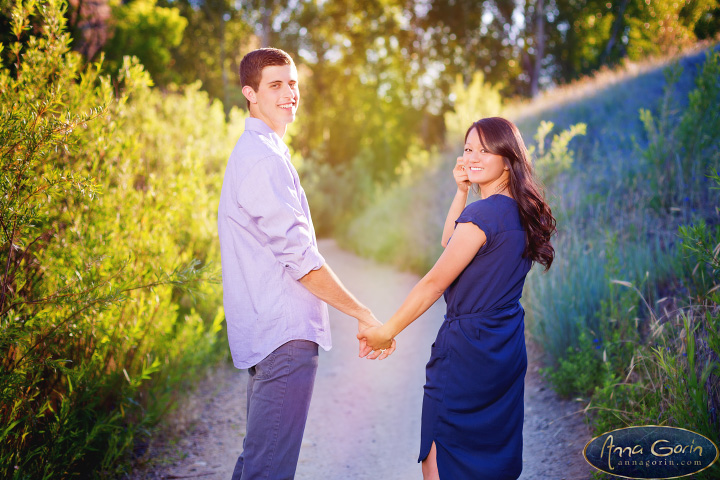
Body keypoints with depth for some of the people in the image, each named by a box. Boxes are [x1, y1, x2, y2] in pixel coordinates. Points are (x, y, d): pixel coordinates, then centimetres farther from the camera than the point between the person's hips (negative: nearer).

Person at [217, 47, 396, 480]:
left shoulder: (255, 152, 19)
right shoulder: (263, 159, -15)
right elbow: (299, 257, -20)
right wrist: (363, 314, -13)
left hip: (268, 332, 11)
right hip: (284, 334, -11)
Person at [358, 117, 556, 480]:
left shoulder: (482, 214, -19)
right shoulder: (520, 211, 7)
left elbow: (435, 283, -16)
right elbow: (449, 242, 20)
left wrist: (386, 331, -7)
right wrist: (461, 191, 8)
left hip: (468, 348, -9)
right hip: (508, 351, 9)